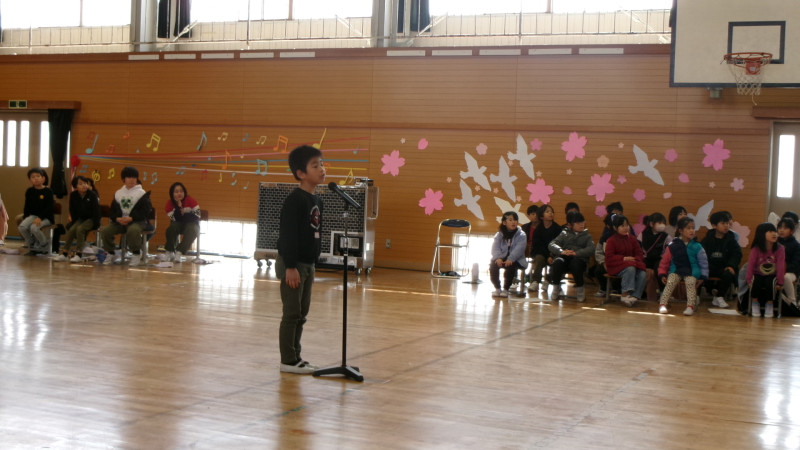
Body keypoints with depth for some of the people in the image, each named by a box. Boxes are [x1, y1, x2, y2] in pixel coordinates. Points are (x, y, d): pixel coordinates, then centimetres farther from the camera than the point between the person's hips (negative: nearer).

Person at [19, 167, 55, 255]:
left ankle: (45, 245, -5)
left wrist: (40, 218, -24)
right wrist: (25, 217, 3)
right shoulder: (29, 191, 9)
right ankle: (32, 246, 0)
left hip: (46, 217, -5)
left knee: (34, 228, -33)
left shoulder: (48, 191, -7)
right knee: (22, 227, -22)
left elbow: (49, 207, -13)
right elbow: (27, 206, 16)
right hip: (33, 215, 5)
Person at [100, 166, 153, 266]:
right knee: (105, 231, -18)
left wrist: (131, 218, -17)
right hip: (120, 221, 5)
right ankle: (110, 254, 1)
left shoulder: (142, 194, 0)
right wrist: (117, 218, -9)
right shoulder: (118, 193, 13)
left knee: (132, 230, -39)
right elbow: (113, 210, 14)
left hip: (137, 221, -5)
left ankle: (136, 255, -18)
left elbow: (146, 211, -7)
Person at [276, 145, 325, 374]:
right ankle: (288, 360, 6)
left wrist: (312, 264, 17)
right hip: (292, 264, -9)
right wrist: (291, 267, -23)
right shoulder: (294, 200, -17)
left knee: (301, 313, 14)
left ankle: (295, 356, 23)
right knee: (292, 313, -2)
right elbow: (287, 235, -21)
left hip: (308, 263, 9)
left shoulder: (317, 201, 10)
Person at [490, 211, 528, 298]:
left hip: (516, 259, -3)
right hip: (502, 258, 3)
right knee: (493, 265, -26)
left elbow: (519, 249, -18)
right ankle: (497, 288, -8)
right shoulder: (499, 234, 7)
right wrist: (497, 258, -26)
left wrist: (510, 259, -33)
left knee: (510, 266, -35)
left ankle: (505, 289, -17)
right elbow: (495, 247, -5)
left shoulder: (521, 235, -4)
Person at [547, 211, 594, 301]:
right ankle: (556, 286, -6)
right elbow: (551, 245, 5)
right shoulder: (564, 234, 19)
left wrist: (576, 253, -19)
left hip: (579, 259, -1)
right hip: (564, 258, 1)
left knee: (576, 264, -37)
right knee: (557, 263, -34)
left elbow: (591, 249, -2)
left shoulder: (587, 236, 17)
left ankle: (580, 288, -11)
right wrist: (562, 251, -16)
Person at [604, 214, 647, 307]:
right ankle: (624, 294, -34)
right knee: (630, 269, -37)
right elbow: (609, 258, -10)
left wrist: (635, 259, -13)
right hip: (616, 266, -5)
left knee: (643, 274, -26)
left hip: (633, 263, 5)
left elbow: (640, 254, 11)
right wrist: (624, 258, -19)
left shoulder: (632, 239, 12)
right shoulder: (611, 240, -2)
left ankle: (634, 296, -25)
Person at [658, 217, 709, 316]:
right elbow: (665, 261, 6)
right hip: (675, 271, 1)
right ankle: (662, 304, -24)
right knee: (670, 283, -24)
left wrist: (702, 276, 0)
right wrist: (662, 274, 2)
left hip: (692, 272, -1)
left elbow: (703, 262, 5)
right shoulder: (672, 245, 1)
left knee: (690, 283, -28)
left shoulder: (697, 247, 1)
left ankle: (690, 306, -31)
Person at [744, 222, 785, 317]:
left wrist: (779, 283, -18)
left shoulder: (780, 249, -8)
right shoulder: (756, 249, -7)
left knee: (771, 283, -31)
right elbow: (751, 264, -13)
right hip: (758, 275, 0)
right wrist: (749, 280, -22)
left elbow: (781, 266, -12)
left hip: (772, 275, 0)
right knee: (755, 282, -30)